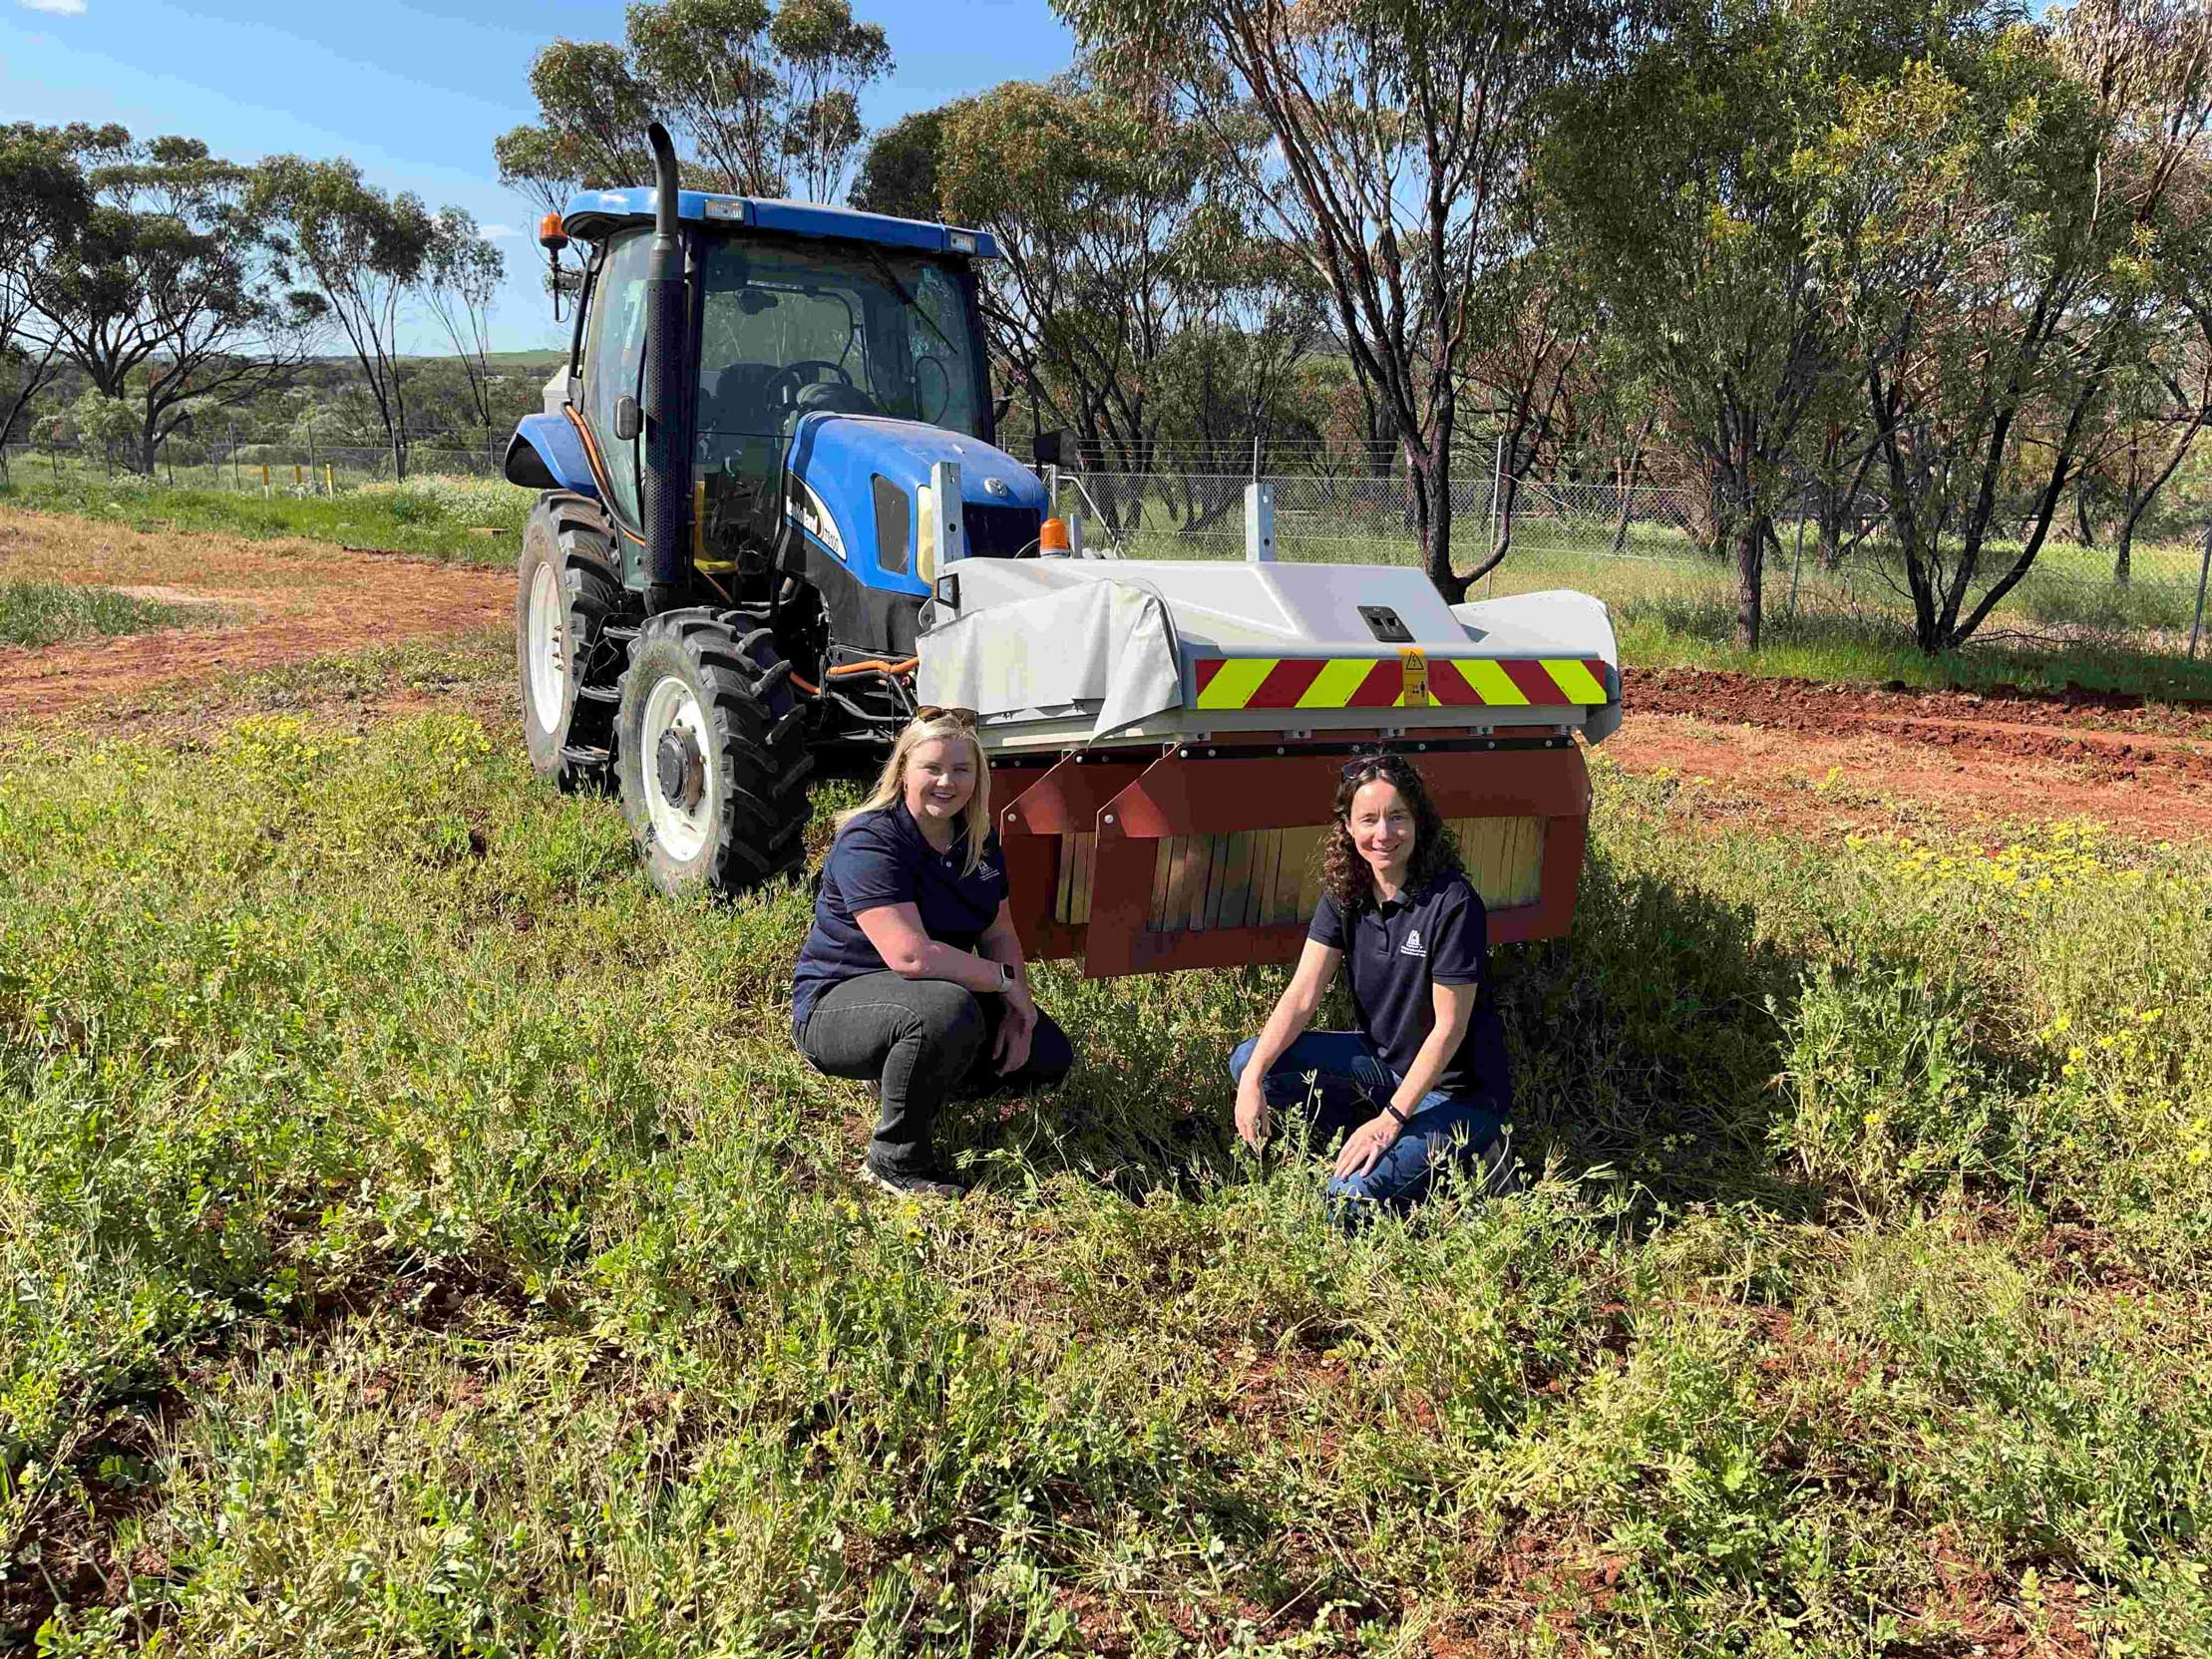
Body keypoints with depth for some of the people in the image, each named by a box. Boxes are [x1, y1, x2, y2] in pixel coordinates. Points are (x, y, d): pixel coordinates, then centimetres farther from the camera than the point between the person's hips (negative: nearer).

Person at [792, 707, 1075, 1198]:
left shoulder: (978, 840, 4)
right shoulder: (869, 843, -23)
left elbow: (1000, 934, 7)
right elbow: (909, 954, -33)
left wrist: (1018, 1006, -10)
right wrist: (1004, 979, -23)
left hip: (933, 993, 8)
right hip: (836, 1005, -8)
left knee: (1048, 1058, -2)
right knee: (948, 1009, -39)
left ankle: (907, 1080, 15)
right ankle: (896, 1157, -17)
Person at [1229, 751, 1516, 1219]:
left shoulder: (1452, 901, -24)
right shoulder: (1344, 892, -5)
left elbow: (1449, 1027, -21)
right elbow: (1303, 993, -10)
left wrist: (1390, 1120, -24)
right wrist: (1253, 1079, -24)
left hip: (1458, 1087, -7)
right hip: (1383, 1060, 7)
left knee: (1352, 1193, -25)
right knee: (1248, 1060, -6)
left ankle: (1469, 1154, 1)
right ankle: (1370, 1145, 4)